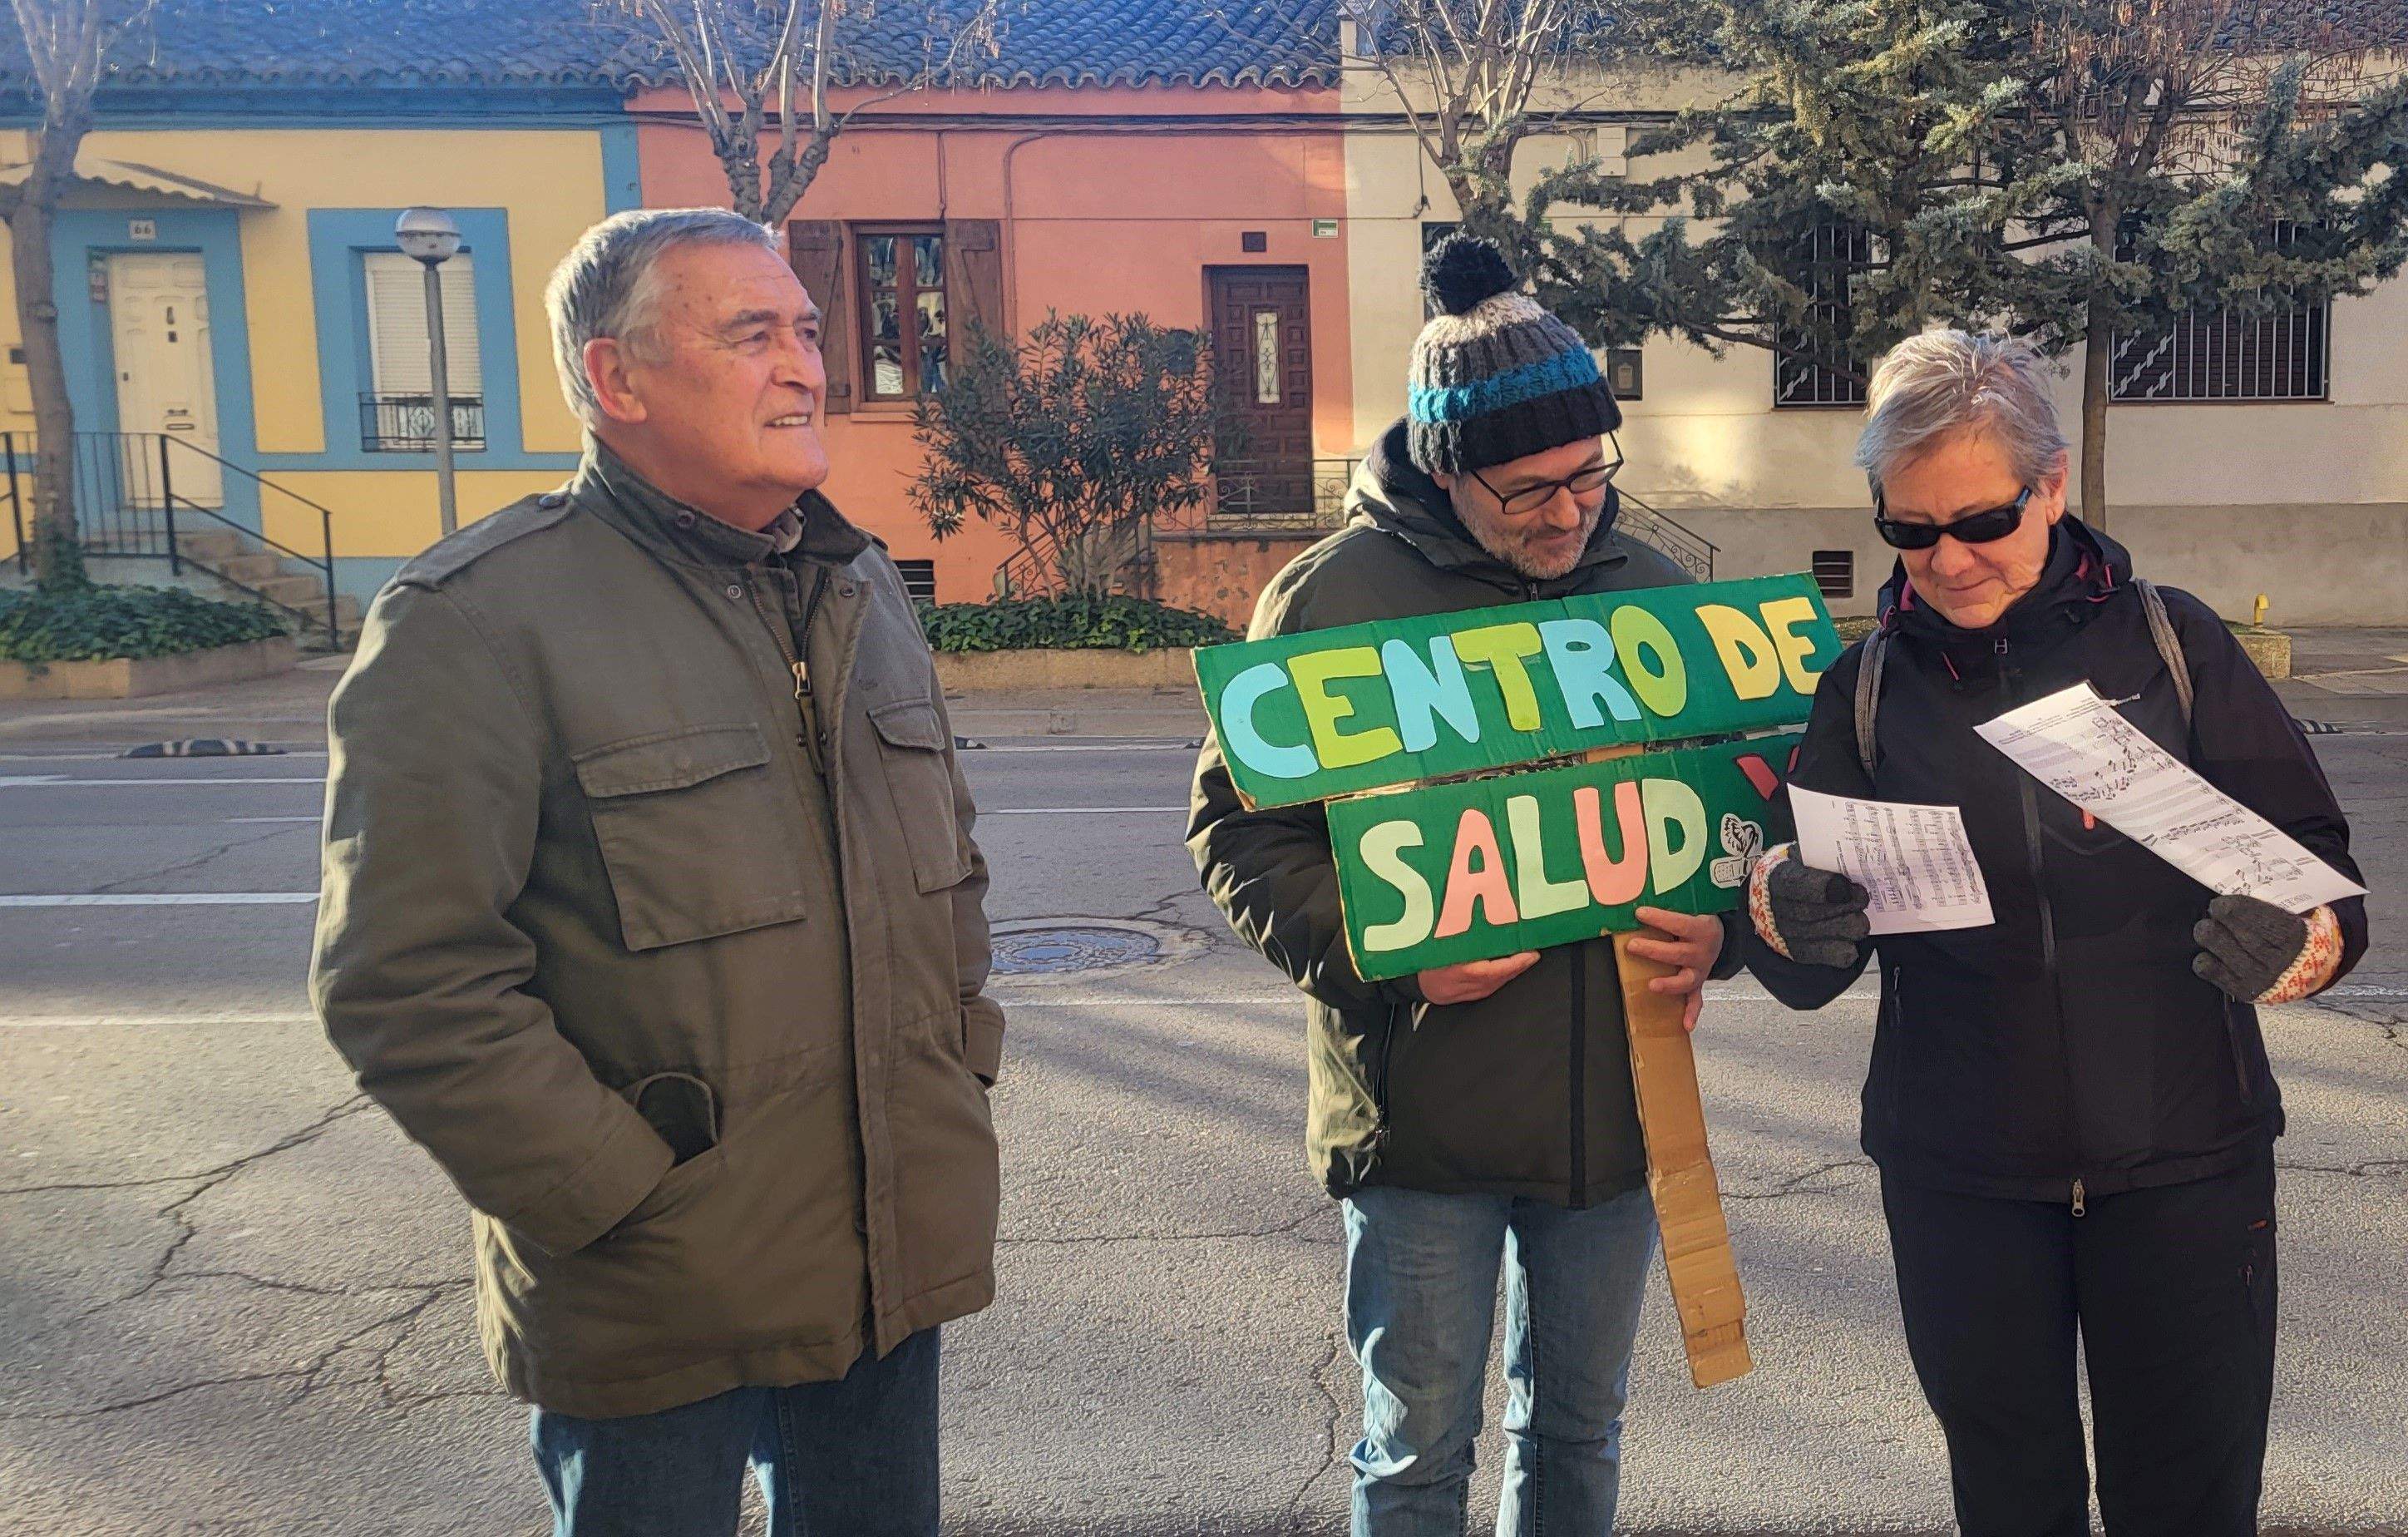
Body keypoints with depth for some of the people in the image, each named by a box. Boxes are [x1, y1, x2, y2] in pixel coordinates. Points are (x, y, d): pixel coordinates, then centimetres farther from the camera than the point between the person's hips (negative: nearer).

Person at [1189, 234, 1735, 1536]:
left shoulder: (1654, 595, 4)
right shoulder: (1335, 595, -9)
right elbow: (1237, 827, -8)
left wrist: (1714, 926, -6)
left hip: (1616, 1102, 4)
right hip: (1418, 1115, -4)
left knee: (1579, 1430, 20)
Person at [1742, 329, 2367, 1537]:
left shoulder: (2168, 640, -2)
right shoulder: (1870, 687, 2)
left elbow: (2309, 844, -1)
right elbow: (1811, 978, 0)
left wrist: (2308, 940, -24)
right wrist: (1781, 916, -23)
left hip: (2183, 1163, -1)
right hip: (1959, 1181, 1)